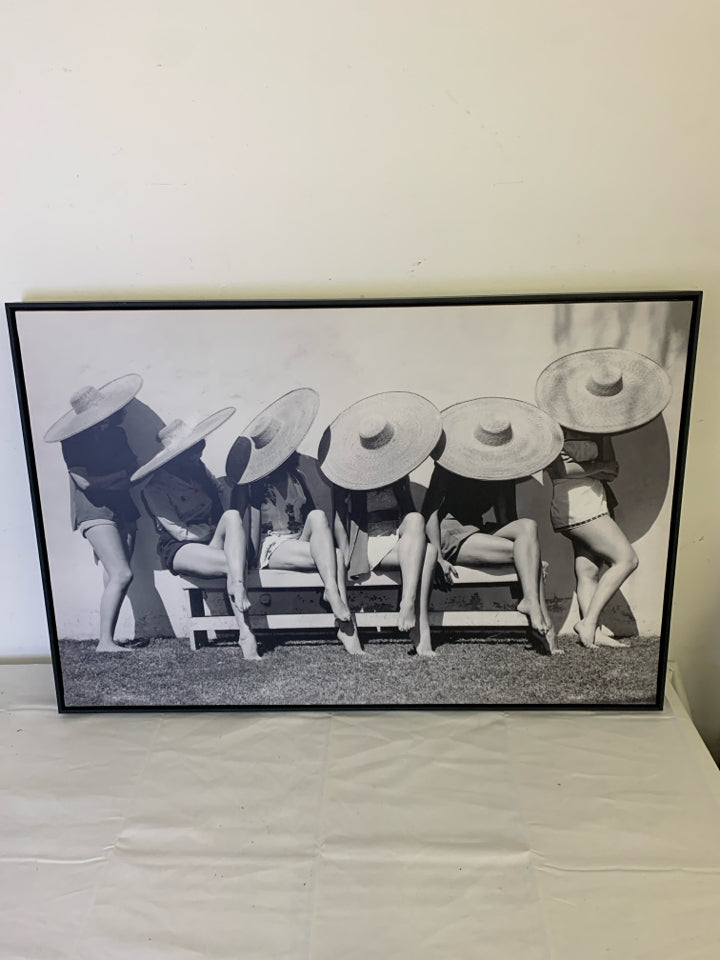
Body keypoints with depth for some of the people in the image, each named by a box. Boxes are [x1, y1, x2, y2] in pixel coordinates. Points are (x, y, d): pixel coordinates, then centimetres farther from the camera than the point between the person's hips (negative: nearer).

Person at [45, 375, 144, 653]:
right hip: (95, 510, -6)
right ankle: (105, 641, -13)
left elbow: (134, 465, 16)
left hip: (124, 509, 7)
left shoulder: (116, 433, 8)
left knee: (115, 576, 5)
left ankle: (109, 638, 11)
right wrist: (120, 475, -11)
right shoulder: (74, 442, -10)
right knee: (121, 574, -18)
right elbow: (85, 481, -18)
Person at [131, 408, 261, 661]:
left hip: (214, 541, 5)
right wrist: (213, 528, -4)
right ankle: (245, 633, -36)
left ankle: (238, 588, -46)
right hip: (179, 550, -5)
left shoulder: (198, 469, 13)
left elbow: (223, 498, 17)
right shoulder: (155, 490, -7)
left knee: (233, 514, -29)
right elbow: (181, 532, -11)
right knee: (233, 564, -34)